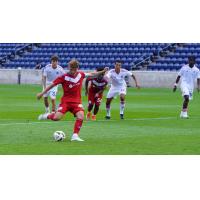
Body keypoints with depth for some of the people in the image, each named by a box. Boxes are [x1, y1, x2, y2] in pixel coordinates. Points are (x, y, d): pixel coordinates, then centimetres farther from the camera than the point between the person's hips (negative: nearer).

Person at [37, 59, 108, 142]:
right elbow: (52, 84, -5)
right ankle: (48, 115, 16)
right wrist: (42, 93, -3)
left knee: (81, 116, -24)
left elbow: (92, 75, 19)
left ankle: (75, 135, -14)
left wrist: (102, 72, 15)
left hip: (77, 101, 3)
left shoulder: (81, 74, 1)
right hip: (66, 101, -3)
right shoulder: (64, 77, -11)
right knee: (57, 118, -19)